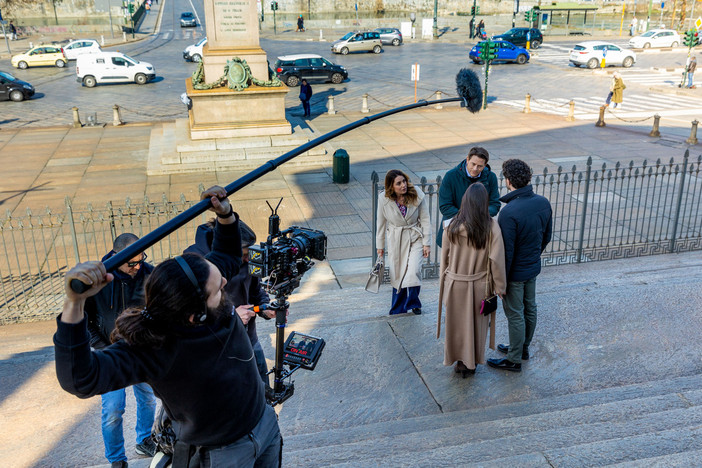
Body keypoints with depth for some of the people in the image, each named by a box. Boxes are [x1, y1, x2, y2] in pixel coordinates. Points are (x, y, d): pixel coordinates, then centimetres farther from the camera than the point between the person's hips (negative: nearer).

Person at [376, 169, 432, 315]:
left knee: (413, 271, -14)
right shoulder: (384, 201, -11)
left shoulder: (417, 195, -13)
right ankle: (398, 308, 29)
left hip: (415, 238, -1)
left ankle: (413, 302, 13)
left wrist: (426, 243, -5)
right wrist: (380, 246, 9)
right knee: (397, 274, 8)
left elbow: (425, 220, -6)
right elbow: (381, 224, 2)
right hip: (395, 240, 1)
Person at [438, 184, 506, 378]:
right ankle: (471, 364, 32)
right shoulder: (491, 227, -18)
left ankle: (459, 361, 31)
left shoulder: (452, 226, -12)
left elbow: (444, 256, -1)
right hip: (478, 287, -1)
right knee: (476, 324, 18)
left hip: (454, 284, 1)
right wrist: (500, 287, -3)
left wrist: (444, 278, 15)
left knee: (456, 322, 18)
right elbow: (496, 260, -15)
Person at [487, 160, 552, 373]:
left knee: (515, 315, 7)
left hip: (515, 272, -7)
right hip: (534, 267, 8)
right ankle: (523, 348, 42)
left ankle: (514, 360, 23)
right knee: (529, 308, 22)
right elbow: (546, 237, 6)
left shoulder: (509, 213, -31)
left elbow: (506, 251, -25)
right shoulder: (543, 203, -7)